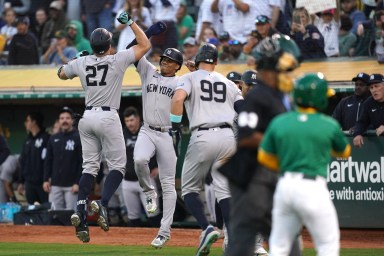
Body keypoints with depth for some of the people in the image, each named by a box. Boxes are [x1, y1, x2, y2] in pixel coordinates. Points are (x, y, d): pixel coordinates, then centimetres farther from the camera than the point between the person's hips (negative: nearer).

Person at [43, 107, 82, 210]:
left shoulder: (78, 138, -1)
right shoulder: (53, 139, 13)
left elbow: (82, 163, -6)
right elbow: (48, 161, 16)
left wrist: (78, 182, -12)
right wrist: (46, 180, 6)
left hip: (71, 185, -4)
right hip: (55, 184, 4)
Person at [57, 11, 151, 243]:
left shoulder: (81, 62, 3)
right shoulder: (117, 60, -9)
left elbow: (62, 74, 23)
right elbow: (145, 45, 0)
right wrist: (130, 22, 5)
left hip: (87, 118, 5)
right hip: (108, 118, -5)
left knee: (90, 167, 9)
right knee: (118, 166, 4)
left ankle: (80, 212, -9)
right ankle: (102, 204, -20)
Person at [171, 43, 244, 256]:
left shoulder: (189, 78, 8)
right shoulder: (228, 83, 20)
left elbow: (178, 98, -13)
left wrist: (174, 127, -4)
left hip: (202, 137, -4)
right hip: (228, 137, 4)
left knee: (189, 188, 9)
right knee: (224, 190, 7)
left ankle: (206, 228, -14)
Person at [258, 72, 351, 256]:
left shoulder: (278, 122, 3)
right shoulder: (329, 125, -4)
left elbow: (263, 157, 9)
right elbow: (345, 152, 14)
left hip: (284, 186, 4)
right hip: (312, 188, -4)